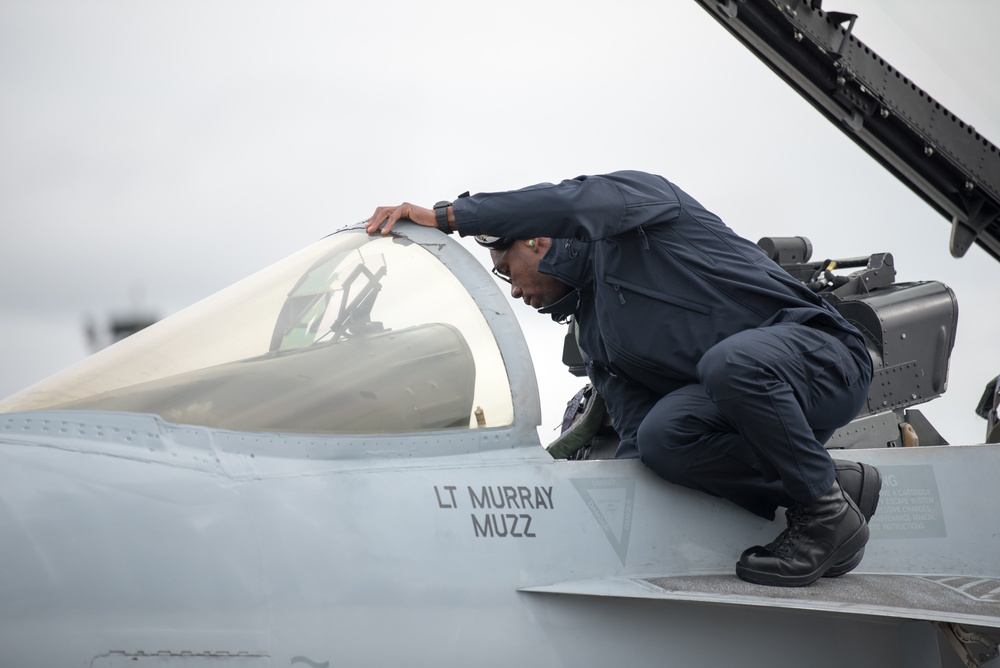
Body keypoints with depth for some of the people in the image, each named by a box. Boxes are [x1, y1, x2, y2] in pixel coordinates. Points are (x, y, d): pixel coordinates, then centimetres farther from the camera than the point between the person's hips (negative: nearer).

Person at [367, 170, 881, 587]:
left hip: (816, 351, -6)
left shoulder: (633, 194, 2)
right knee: (662, 434, -24)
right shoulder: (593, 335, 20)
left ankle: (829, 512, -19)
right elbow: (638, 433, 11)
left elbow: (577, 203, -22)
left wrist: (445, 215, -22)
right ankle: (837, 481, -14)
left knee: (732, 360, -39)